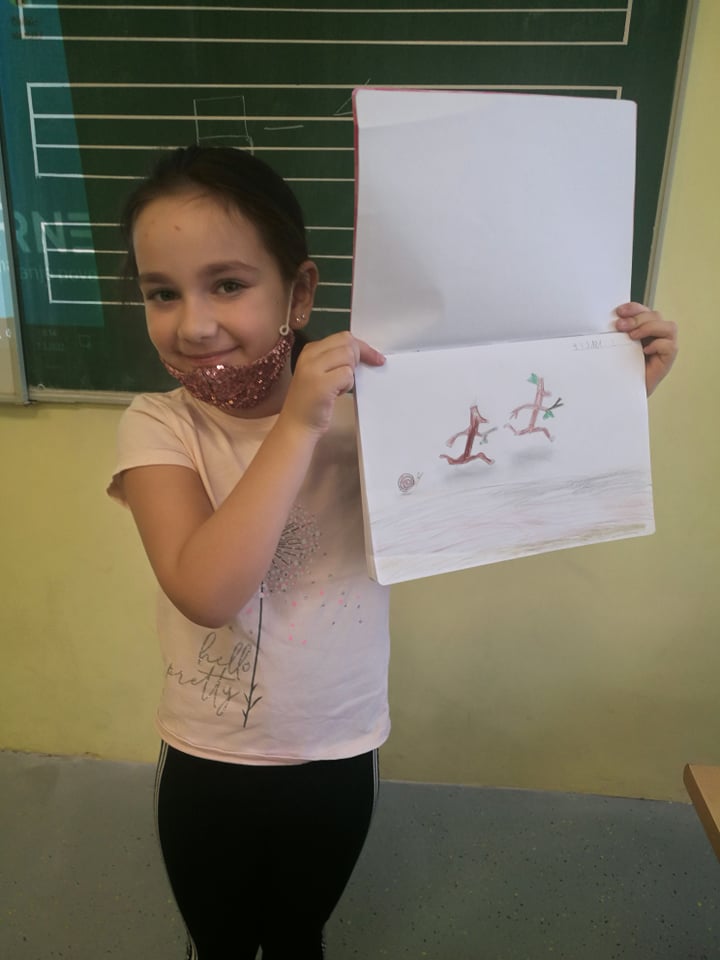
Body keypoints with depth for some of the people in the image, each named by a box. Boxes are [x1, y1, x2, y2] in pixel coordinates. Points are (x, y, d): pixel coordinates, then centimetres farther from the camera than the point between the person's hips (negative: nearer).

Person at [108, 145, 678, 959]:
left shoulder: (365, 410, -14)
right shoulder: (157, 427, -17)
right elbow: (204, 591, -32)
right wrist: (297, 427, -36)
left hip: (337, 763, 1)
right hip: (207, 766, 0)